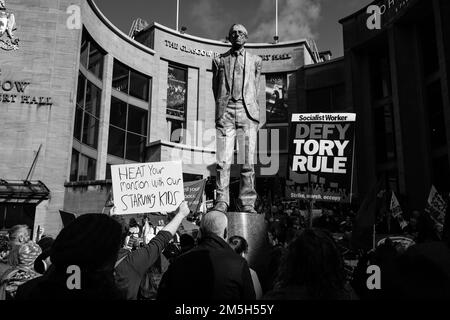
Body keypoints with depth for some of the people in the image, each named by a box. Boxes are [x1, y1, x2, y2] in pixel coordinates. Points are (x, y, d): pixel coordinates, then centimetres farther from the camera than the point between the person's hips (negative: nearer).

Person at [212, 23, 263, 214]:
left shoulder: (255, 61, 19)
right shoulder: (219, 60, 19)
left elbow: (255, 89, 19)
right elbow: (215, 88, 17)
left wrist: (248, 107, 12)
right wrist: (222, 108, 9)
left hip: (248, 112, 0)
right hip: (225, 114, 0)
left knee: (248, 161, -5)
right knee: (223, 160, -9)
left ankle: (247, 203, 0)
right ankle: (221, 201, -5)